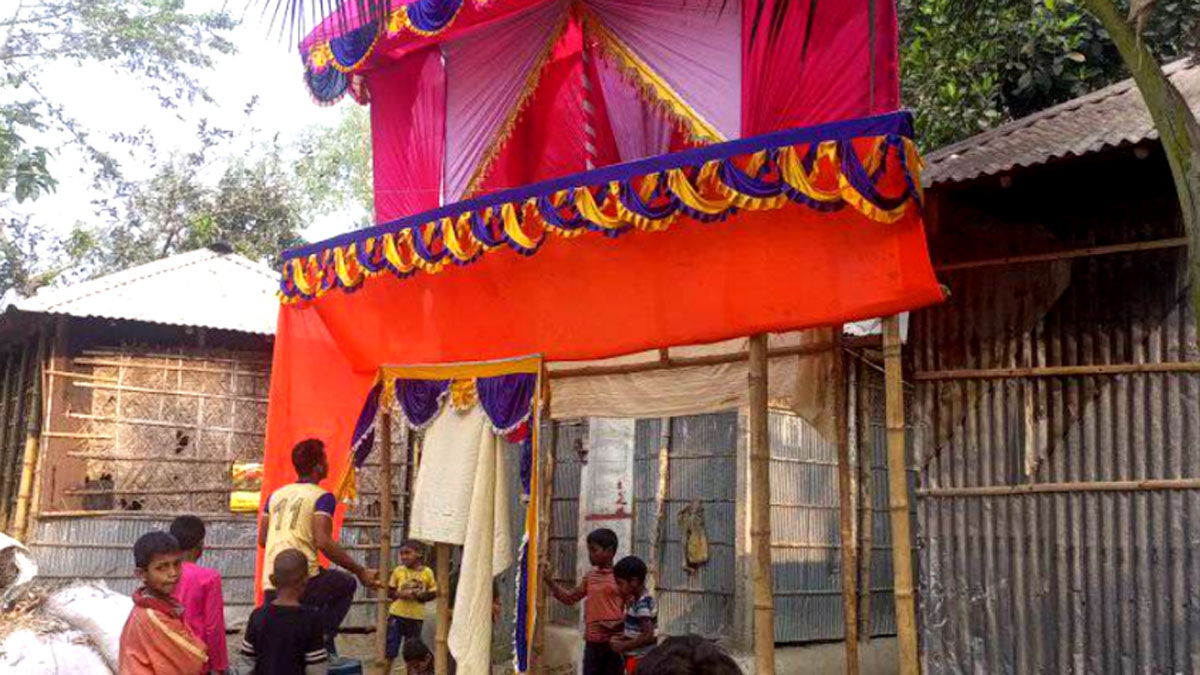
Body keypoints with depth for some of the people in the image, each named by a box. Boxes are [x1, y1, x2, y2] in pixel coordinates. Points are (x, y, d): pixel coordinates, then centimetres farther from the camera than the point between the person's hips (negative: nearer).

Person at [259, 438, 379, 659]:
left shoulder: (276, 494, 17)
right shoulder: (322, 497, -3)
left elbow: (262, 539, 21)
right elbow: (324, 543, -15)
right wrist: (361, 572, -9)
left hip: (270, 585, 5)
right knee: (347, 584, 21)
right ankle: (324, 640, 10)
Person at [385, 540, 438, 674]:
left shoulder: (427, 572, -2)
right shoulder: (398, 571, 0)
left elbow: (433, 592, 3)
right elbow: (389, 591, 4)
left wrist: (419, 596, -14)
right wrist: (399, 594, -16)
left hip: (416, 617, 0)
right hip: (397, 614, 0)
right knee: (389, 652, -1)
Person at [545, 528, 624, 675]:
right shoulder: (590, 576, 10)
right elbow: (570, 598, 16)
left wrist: (615, 625, -20)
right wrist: (549, 581, 5)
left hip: (613, 642, -6)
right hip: (592, 642, 6)